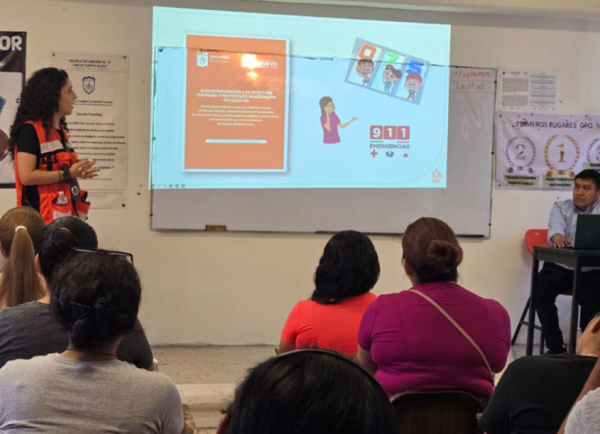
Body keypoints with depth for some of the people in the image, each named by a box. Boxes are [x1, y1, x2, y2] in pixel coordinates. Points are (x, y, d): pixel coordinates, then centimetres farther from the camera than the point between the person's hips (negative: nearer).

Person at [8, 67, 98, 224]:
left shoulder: (61, 130, 15)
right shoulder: (29, 130, -11)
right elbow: (26, 176, -19)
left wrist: (77, 173, 6)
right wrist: (67, 174, -17)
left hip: (67, 212, 8)